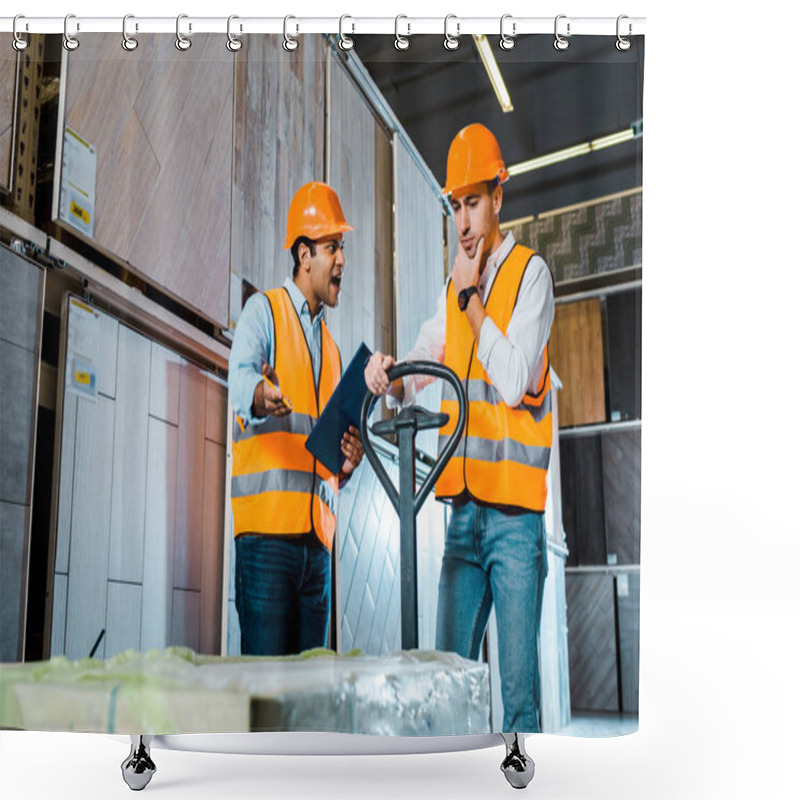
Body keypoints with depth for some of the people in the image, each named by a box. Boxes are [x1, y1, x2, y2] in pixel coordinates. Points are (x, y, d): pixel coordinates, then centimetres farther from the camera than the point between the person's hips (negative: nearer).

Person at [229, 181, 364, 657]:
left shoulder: (332, 348, 24)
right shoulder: (263, 310, 4)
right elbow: (241, 375, -16)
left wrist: (345, 465, 1)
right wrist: (261, 395, -39)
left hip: (317, 538, 6)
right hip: (268, 529, -6)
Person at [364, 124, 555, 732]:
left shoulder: (531, 273, -4)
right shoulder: (453, 288, 15)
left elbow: (515, 382, -16)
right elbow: (418, 372, 16)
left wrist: (472, 298, -10)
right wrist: (390, 374, -7)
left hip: (515, 510, -6)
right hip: (462, 510, 6)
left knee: (519, 686, -1)